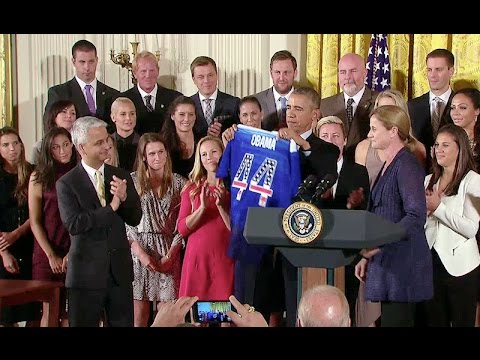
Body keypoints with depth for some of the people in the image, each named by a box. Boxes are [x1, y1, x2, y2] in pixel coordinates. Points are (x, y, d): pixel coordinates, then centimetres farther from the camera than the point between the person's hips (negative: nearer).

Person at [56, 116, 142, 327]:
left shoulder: (121, 177, 7)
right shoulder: (67, 183, -5)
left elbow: (135, 219, 5)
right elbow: (73, 224, -17)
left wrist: (124, 198, -14)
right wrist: (110, 208, -19)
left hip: (120, 270, 3)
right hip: (86, 272, -3)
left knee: (124, 323, 8)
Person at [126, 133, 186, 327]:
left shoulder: (178, 183, 6)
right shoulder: (132, 180, 2)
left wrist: (170, 254, -7)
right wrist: (140, 253, -9)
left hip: (168, 252, 1)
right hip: (139, 249, -1)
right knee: (139, 314, -1)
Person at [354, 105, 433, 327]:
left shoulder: (407, 165, -11)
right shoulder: (388, 166, 17)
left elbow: (416, 216, -21)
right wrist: (368, 256, 18)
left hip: (403, 265, -9)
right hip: (385, 261, 9)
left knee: (395, 321, -8)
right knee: (388, 319, 10)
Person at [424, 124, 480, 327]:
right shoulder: (429, 181, 11)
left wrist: (438, 207, -16)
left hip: (460, 267, -6)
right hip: (430, 262, 6)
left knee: (462, 322, 6)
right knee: (434, 321, 14)